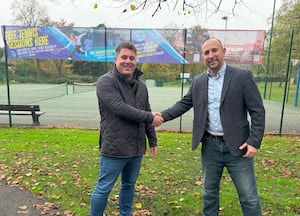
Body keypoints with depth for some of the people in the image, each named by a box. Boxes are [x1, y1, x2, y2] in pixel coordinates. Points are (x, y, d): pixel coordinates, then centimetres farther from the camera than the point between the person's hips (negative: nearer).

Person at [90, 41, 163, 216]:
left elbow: (147, 114, 15)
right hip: (114, 148, -6)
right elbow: (120, 108, -23)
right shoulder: (106, 81, -10)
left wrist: (153, 141, 14)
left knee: (129, 185, 21)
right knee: (104, 189, 8)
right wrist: (150, 117, -17)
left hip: (137, 148, 6)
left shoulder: (141, 85, 10)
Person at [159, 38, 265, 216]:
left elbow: (257, 111, -7)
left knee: (249, 197, 8)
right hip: (210, 146, 4)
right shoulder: (198, 82, 6)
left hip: (237, 146, -3)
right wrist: (163, 116, -10)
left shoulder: (243, 76, -6)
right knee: (209, 192, 18)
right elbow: (184, 104, 6)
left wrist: (254, 142, -14)